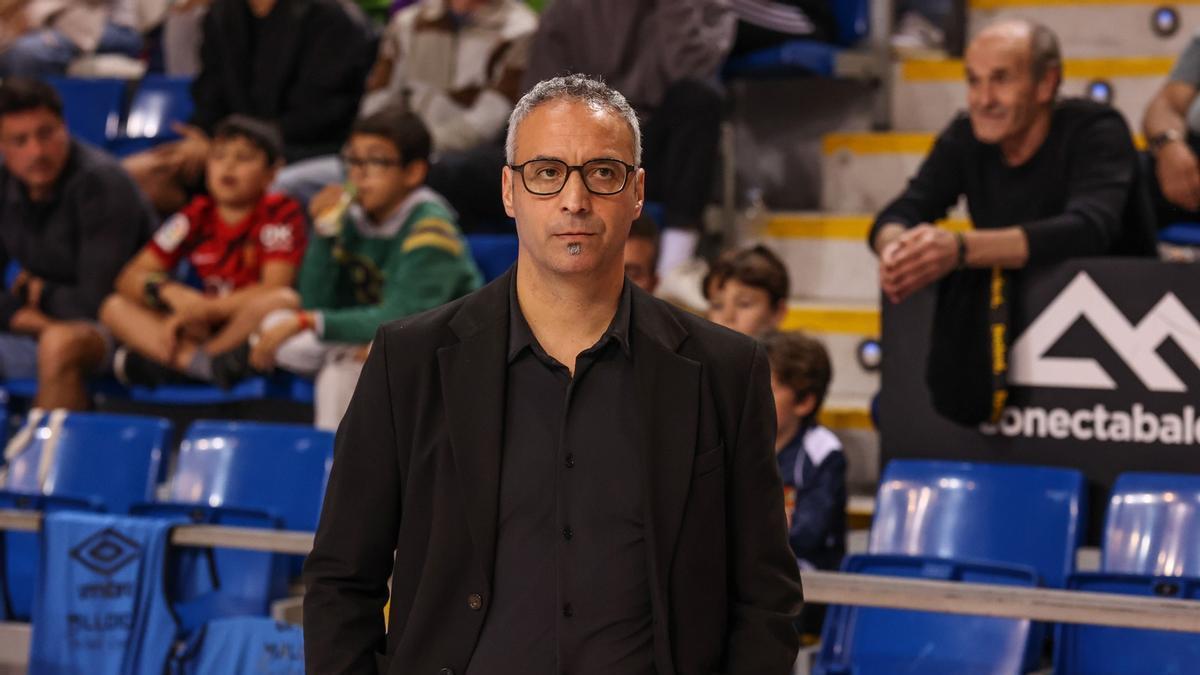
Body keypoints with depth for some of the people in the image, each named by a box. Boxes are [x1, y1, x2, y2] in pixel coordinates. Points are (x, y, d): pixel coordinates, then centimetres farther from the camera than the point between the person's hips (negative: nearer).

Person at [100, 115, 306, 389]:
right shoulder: (196, 217, 7)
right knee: (115, 307, -9)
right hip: (204, 331, 5)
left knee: (284, 300, -35)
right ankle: (202, 362, -34)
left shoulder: (281, 215, -4)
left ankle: (163, 362, -30)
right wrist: (168, 292, -20)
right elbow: (129, 278, 2)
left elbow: (274, 288, -17)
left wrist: (204, 309, -21)